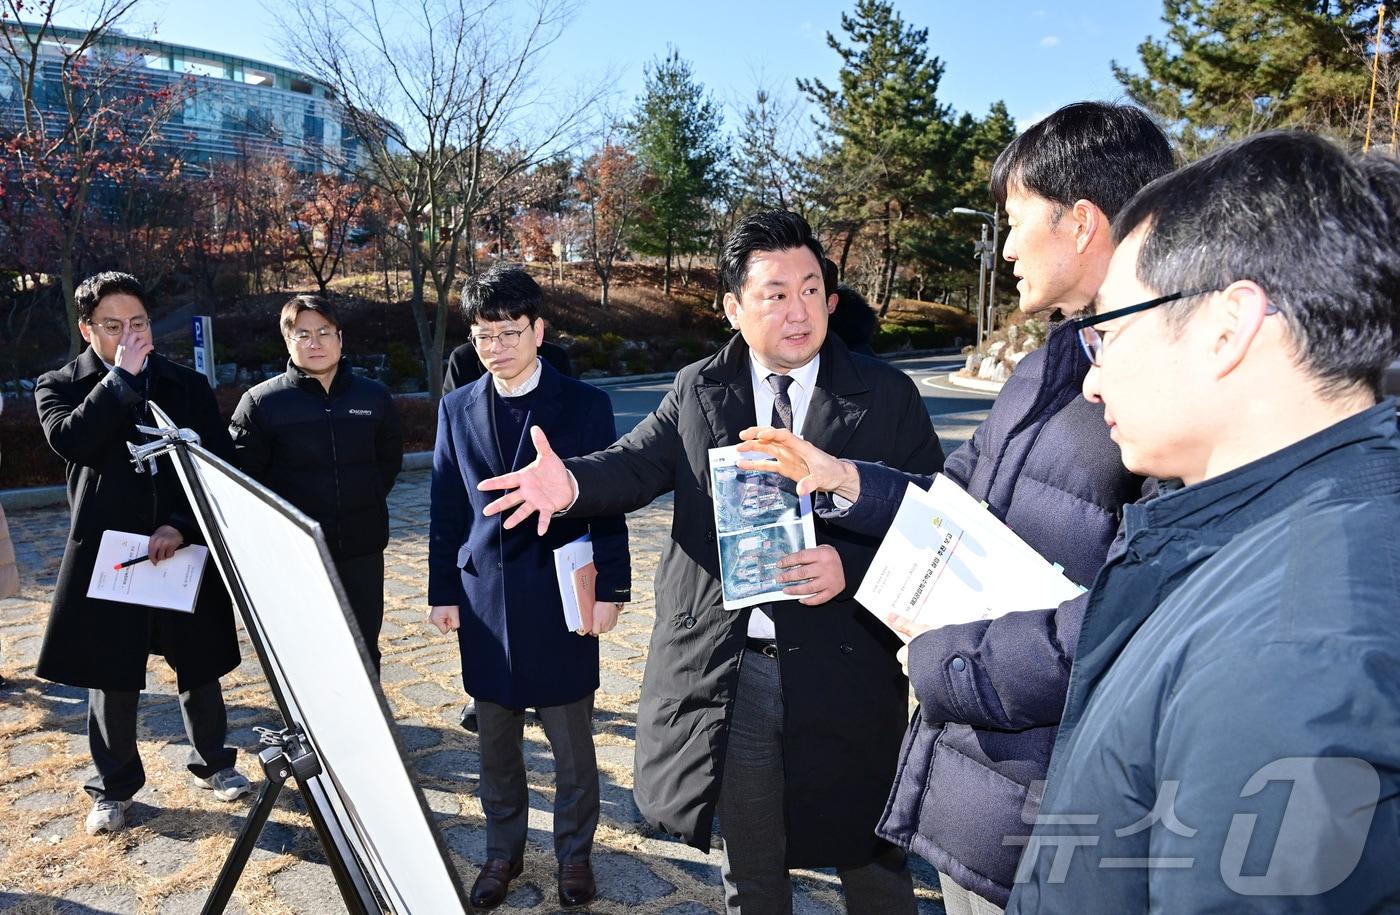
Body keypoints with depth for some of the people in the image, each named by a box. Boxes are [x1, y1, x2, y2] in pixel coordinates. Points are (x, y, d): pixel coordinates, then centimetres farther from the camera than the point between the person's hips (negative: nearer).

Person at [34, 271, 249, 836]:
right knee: (111, 679, 10)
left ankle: (212, 763, 33)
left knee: (200, 667, 12)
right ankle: (114, 787, 29)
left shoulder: (188, 386, 5)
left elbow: (222, 467, -1)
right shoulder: (60, 387, 2)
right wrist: (122, 377, -19)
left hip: (186, 550, 1)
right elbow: (72, 441, -20)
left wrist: (183, 526, -13)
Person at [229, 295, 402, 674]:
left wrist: (365, 502, 6)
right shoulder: (261, 402, -5)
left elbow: (390, 458, 15)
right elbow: (244, 473, -3)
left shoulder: (374, 396, 4)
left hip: (362, 548, 2)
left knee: (364, 650, 12)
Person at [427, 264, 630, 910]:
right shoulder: (457, 409, 5)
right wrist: (442, 591, 5)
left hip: (560, 597, -3)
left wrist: (609, 590, -8)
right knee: (495, 743, 16)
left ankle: (575, 853, 31)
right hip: (485, 599, 3)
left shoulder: (585, 405, -5)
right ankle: (503, 851, 35)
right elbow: (445, 509, 7)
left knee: (572, 743, 10)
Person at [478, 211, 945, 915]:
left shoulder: (888, 395, -3)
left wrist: (850, 566, -21)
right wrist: (570, 482, -29)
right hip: (728, 671, 2)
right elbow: (636, 464, -7)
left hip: (845, 671, -1)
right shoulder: (697, 390, 3)